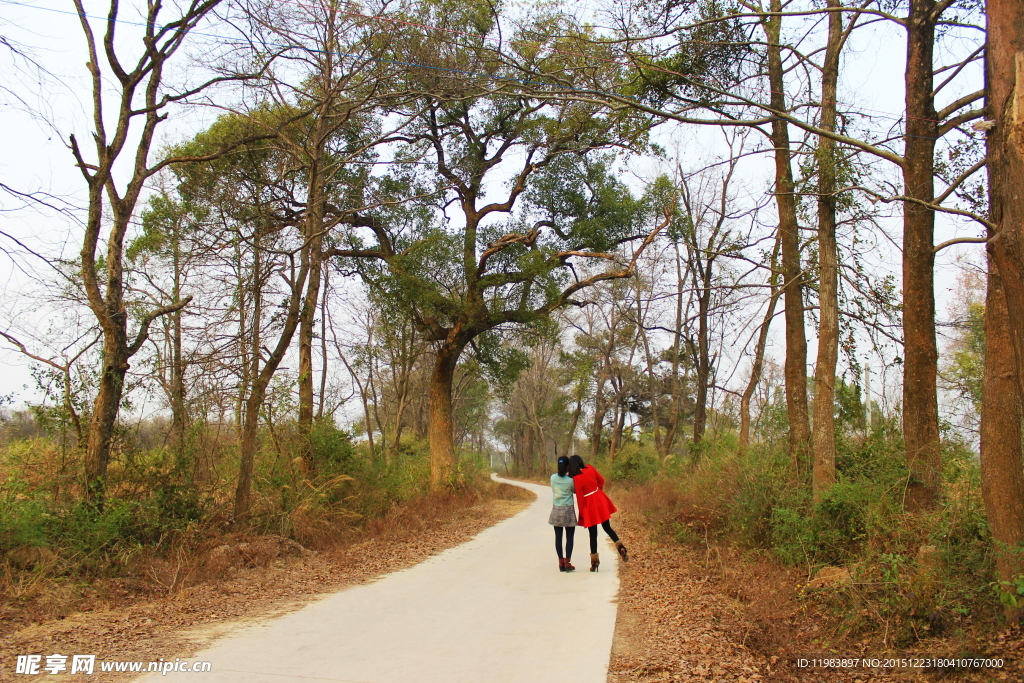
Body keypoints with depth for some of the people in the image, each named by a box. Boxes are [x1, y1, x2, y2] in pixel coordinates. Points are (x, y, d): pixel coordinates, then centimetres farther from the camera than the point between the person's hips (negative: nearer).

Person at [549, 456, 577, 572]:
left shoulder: (553, 478, -3)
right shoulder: (570, 480, -13)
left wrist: (568, 475, 7)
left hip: (556, 510, 3)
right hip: (568, 510, -3)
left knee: (558, 536, 7)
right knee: (569, 537, 4)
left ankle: (561, 562, 9)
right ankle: (567, 562, 0)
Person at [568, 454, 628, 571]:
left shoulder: (576, 478, -18)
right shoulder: (590, 468, -4)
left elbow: (580, 497, -13)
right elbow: (601, 480, 7)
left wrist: (581, 512, -2)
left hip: (589, 505, -4)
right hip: (601, 501, 4)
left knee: (593, 534, 6)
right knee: (607, 527, 18)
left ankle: (594, 562, 12)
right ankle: (621, 547, -3)